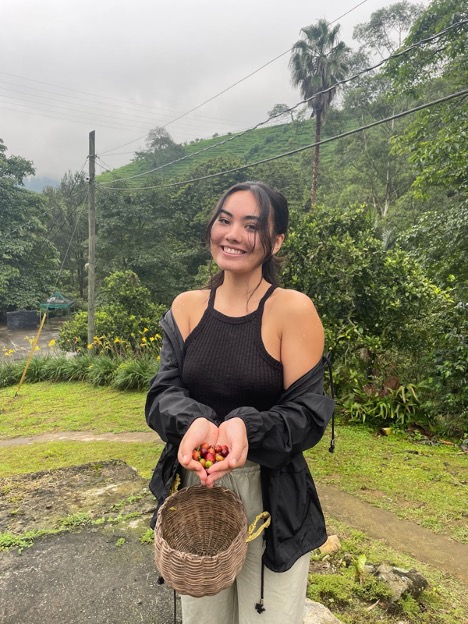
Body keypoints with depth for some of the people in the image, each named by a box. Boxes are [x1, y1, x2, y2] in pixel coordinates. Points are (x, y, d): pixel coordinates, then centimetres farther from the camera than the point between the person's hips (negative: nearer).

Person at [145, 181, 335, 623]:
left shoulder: (293, 310, -14)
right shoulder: (186, 307, -1)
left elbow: (309, 414, -14)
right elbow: (163, 392, -5)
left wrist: (247, 428, -32)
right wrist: (193, 422, -27)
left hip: (270, 496, -3)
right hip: (194, 487, 4)